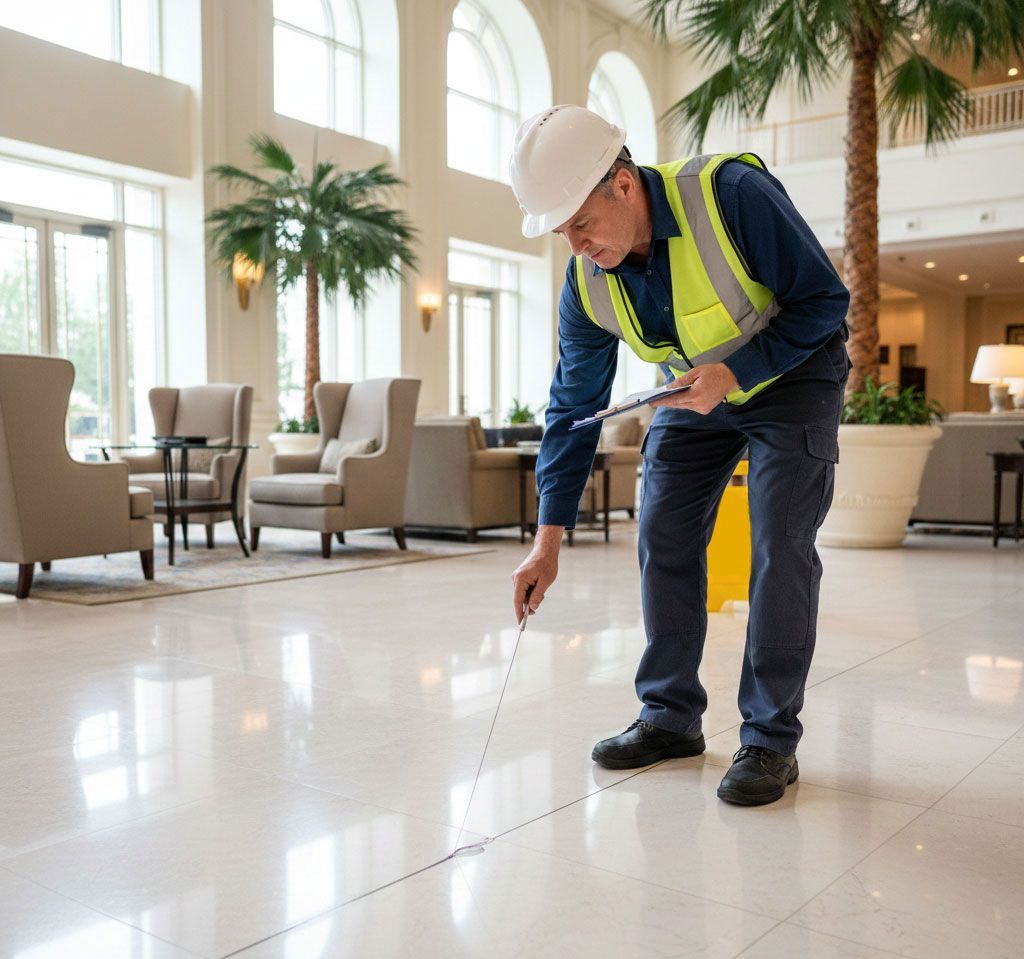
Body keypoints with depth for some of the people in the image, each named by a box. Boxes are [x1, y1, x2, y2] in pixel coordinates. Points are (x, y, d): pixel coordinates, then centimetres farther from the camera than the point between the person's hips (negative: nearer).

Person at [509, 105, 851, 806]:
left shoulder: (733, 193, -31)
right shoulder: (586, 283, -16)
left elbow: (826, 299, -21)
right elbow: (573, 408, -10)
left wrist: (736, 370, -33)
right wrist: (549, 539, -13)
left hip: (791, 374, -5)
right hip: (695, 389, 5)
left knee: (780, 550, -13)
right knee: (663, 540, -1)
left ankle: (771, 740, -2)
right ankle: (671, 717, 13)